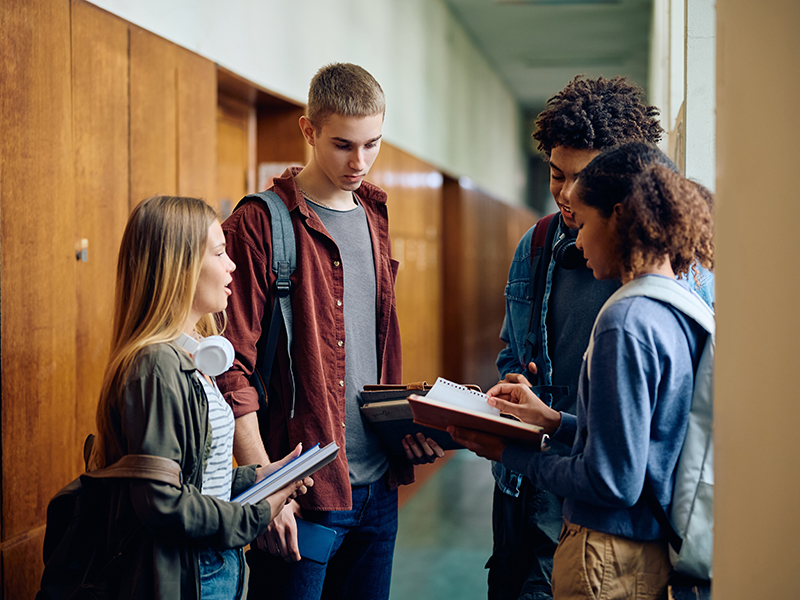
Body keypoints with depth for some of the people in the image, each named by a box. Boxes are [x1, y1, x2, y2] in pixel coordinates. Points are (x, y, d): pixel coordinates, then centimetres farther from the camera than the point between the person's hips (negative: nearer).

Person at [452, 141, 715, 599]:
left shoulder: (627, 324, -22)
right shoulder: (688, 307, 4)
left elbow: (613, 480, -22)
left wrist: (511, 453, -10)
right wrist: (555, 421, 12)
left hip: (614, 560, -8)